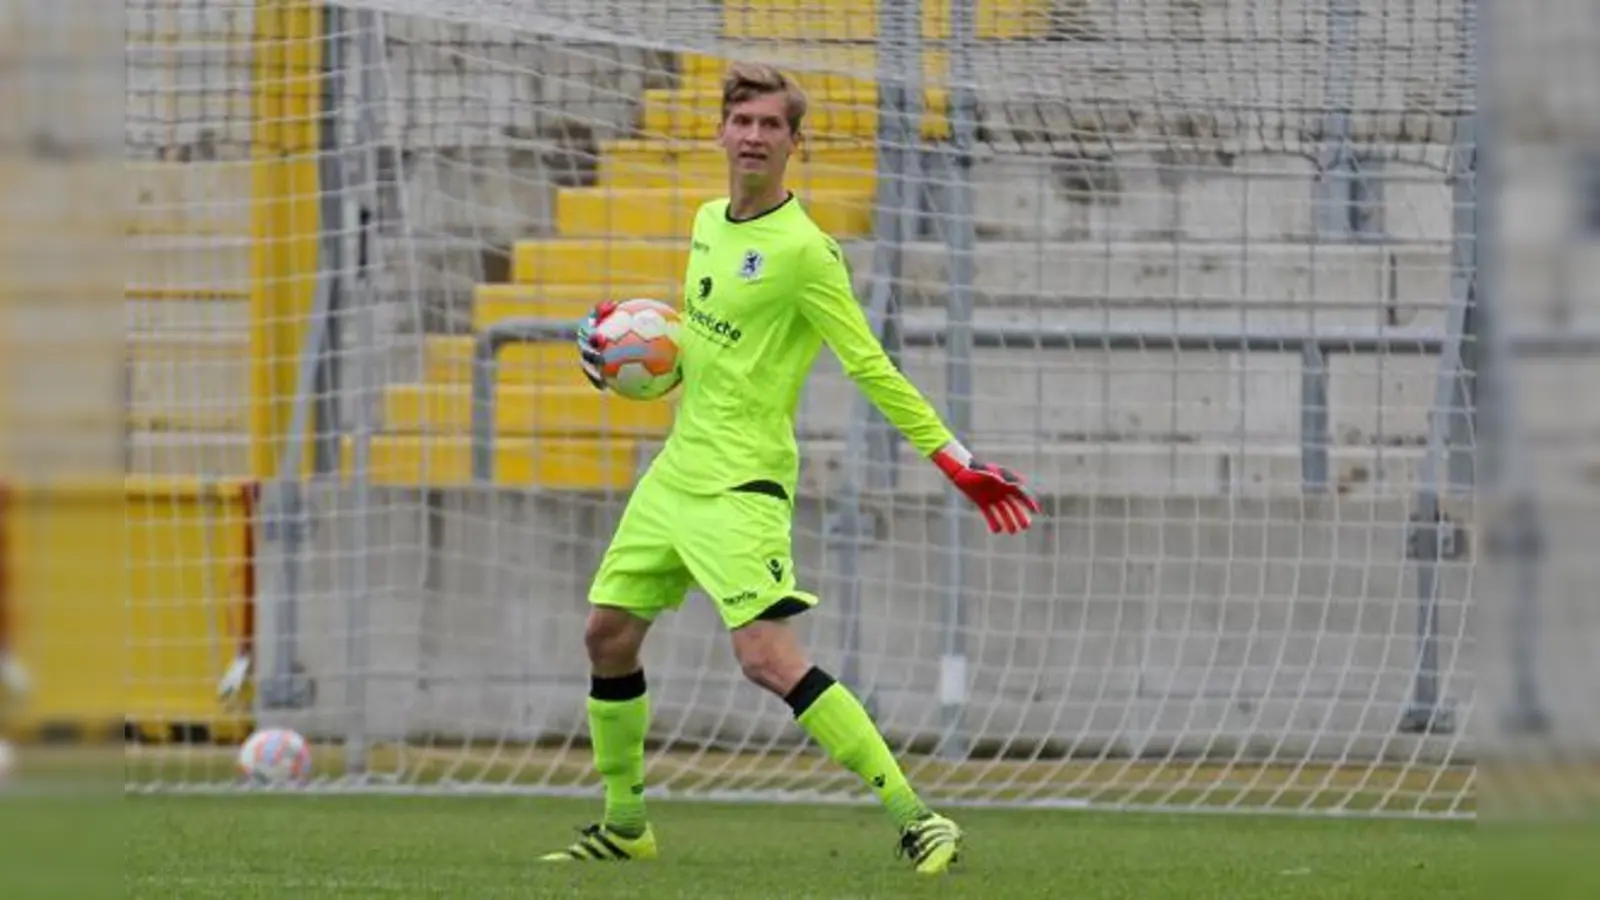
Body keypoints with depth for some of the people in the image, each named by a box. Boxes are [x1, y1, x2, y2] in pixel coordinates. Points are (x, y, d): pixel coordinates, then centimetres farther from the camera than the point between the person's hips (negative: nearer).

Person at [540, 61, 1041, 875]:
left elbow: (870, 367, -15)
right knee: (608, 633, 12)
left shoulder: (803, 250, -15)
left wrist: (953, 459, -19)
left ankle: (916, 821, -20)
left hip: (741, 483, -9)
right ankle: (624, 827, 29)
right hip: (676, 472, 9)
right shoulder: (709, 222, 10)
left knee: (768, 657, -21)